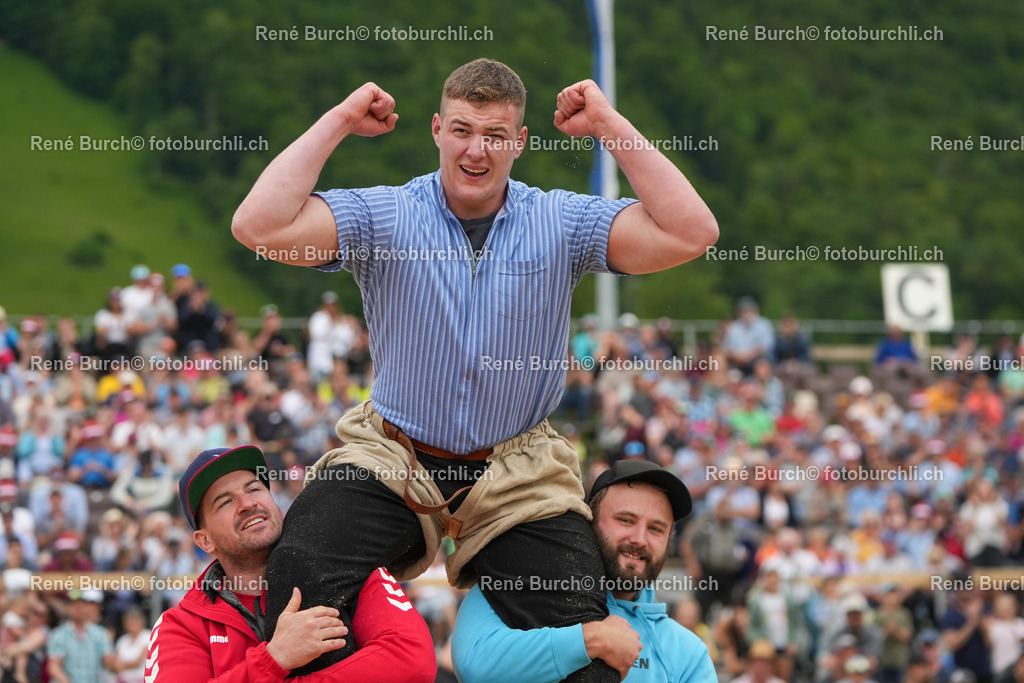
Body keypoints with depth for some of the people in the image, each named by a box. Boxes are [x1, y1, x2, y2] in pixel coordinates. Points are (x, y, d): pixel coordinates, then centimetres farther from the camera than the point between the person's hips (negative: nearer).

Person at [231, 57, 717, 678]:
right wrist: (339, 121, -13)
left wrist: (610, 125, -12)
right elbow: (261, 227, -19)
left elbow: (691, 234, -15)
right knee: (300, 576, -25)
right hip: (391, 461, -1)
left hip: (517, 474, 1)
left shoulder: (562, 222, -2)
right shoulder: (384, 216, -5)